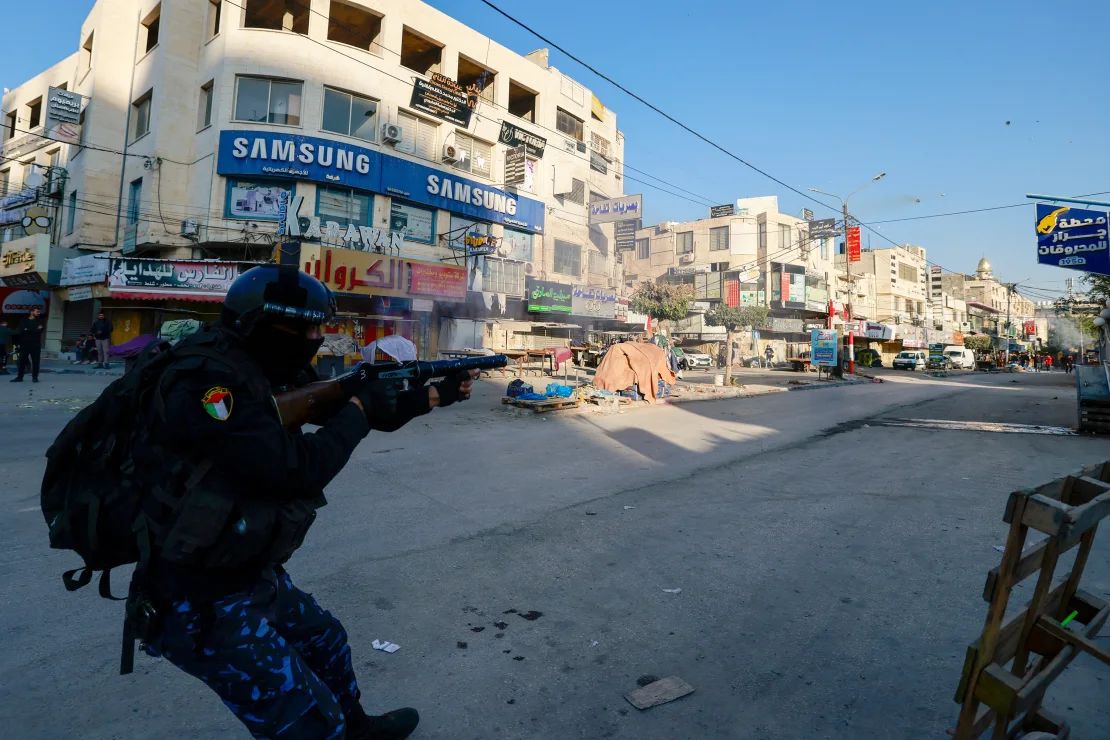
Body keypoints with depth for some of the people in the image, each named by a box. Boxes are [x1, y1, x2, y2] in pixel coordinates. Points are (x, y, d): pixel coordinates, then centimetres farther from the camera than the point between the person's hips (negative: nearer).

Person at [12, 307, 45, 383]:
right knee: (22, 361, 2)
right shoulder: (24, 321, 11)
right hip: (25, 344, 1)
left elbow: (40, 330, -9)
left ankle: (35, 377, 4)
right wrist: (35, 330, -12)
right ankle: (19, 377, 6)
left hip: (36, 344, -1)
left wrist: (28, 330, -11)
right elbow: (21, 332, -3)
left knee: (35, 361, -2)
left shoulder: (40, 321, 9)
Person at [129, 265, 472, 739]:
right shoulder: (206, 379, -26)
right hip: (205, 604, -9)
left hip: (253, 578, 10)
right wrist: (358, 409, -16)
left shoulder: (264, 372, 2)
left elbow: (363, 412, 10)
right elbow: (295, 468, -30)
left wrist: (438, 393, 8)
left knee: (325, 639, 27)